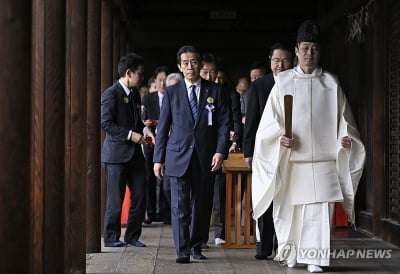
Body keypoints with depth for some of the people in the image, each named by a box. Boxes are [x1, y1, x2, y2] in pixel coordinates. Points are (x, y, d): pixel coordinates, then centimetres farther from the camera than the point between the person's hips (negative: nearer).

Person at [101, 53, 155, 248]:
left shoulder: (135, 94, 15)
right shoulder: (111, 94, -10)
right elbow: (106, 123, -16)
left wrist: (143, 129, 5)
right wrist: (130, 135, -19)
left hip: (135, 153, 8)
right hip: (116, 153, -7)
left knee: (140, 196, 6)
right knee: (115, 198, -1)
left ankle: (133, 235, 18)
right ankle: (111, 237, 11)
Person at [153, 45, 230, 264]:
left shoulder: (214, 91, 7)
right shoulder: (172, 92, 7)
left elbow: (223, 123, 4)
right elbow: (163, 127, 7)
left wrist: (220, 151, -8)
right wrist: (158, 158, 4)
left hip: (206, 158, 1)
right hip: (179, 156, -1)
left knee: (202, 205, 7)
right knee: (180, 206, -5)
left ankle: (196, 246, 21)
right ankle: (182, 251, 0)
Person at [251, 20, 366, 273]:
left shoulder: (331, 83, 7)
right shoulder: (283, 82, 6)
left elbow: (343, 119, 10)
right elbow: (271, 120, 5)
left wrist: (346, 137, -9)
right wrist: (280, 137, -13)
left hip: (323, 159, 0)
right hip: (291, 160, 0)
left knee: (320, 210, -8)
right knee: (289, 208, 6)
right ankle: (290, 253, 24)